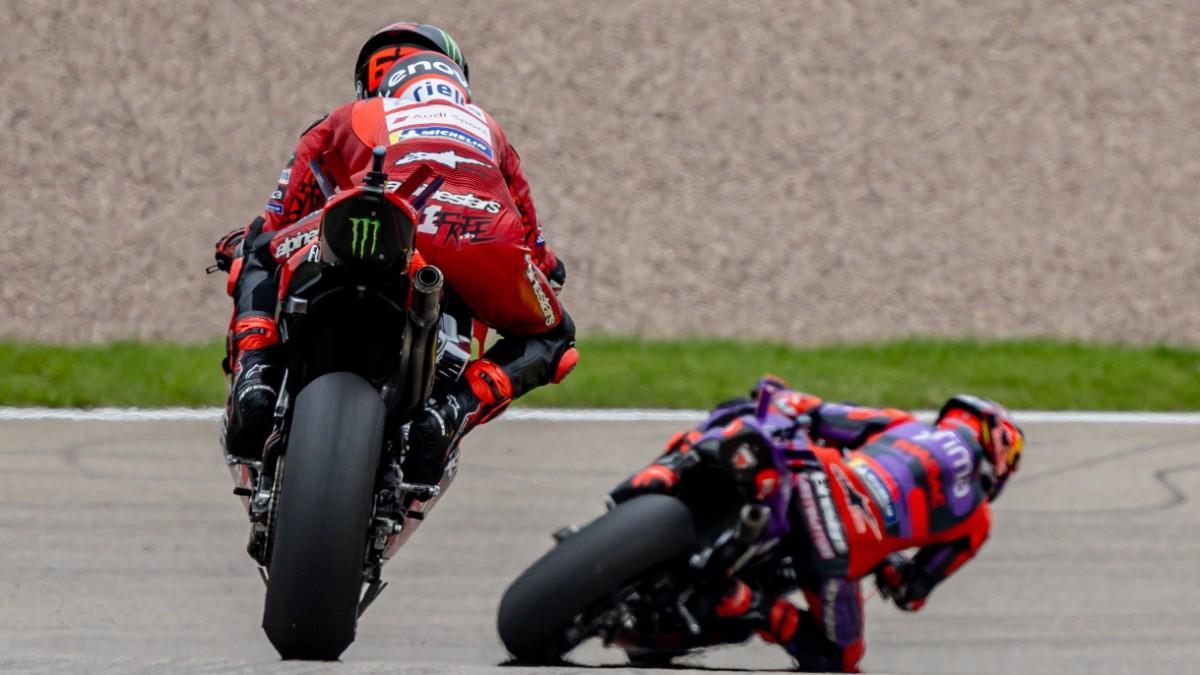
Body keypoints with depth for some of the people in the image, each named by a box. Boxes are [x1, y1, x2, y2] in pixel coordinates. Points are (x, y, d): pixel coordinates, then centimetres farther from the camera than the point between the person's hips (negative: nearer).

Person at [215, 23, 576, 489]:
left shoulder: (347, 120, 38)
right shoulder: (488, 132, 43)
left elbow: (276, 224, 37)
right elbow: (533, 244, 47)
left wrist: (238, 247, 60)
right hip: (486, 237, 0)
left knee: (256, 256, 28)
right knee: (551, 338, 27)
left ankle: (254, 376, -1)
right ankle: (453, 411, -3)